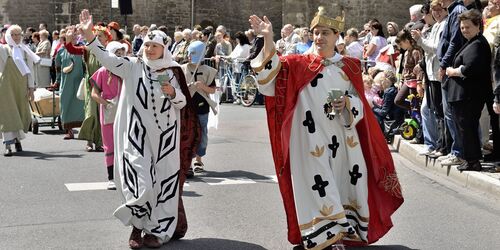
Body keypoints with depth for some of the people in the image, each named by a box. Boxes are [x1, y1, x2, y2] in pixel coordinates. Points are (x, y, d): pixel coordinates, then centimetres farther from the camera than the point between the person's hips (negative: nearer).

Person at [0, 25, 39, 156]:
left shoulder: (26, 51, 8)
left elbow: (30, 70, 9)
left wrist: (31, 87, 4)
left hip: (21, 87, 3)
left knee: (21, 113, 9)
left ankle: (17, 138, 32)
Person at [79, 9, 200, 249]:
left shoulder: (172, 72, 6)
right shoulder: (133, 66, 0)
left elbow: (182, 103, 8)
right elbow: (107, 58, -14)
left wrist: (173, 93, -14)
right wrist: (89, 34, -25)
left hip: (165, 136, 2)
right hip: (138, 134, -2)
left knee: (163, 182, 5)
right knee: (141, 183, -7)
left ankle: (157, 230, 19)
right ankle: (136, 227, 17)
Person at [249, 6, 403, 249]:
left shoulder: (349, 67, 12)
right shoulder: (300, 64, 4)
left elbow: (360, 104, 12)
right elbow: (273, 71, -13)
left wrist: (347, 103, -11)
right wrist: (268, 40, -27)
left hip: (343, 139, 3)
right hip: (311, 141, -3)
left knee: (343, 185, 5)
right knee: (318, 188, -5)